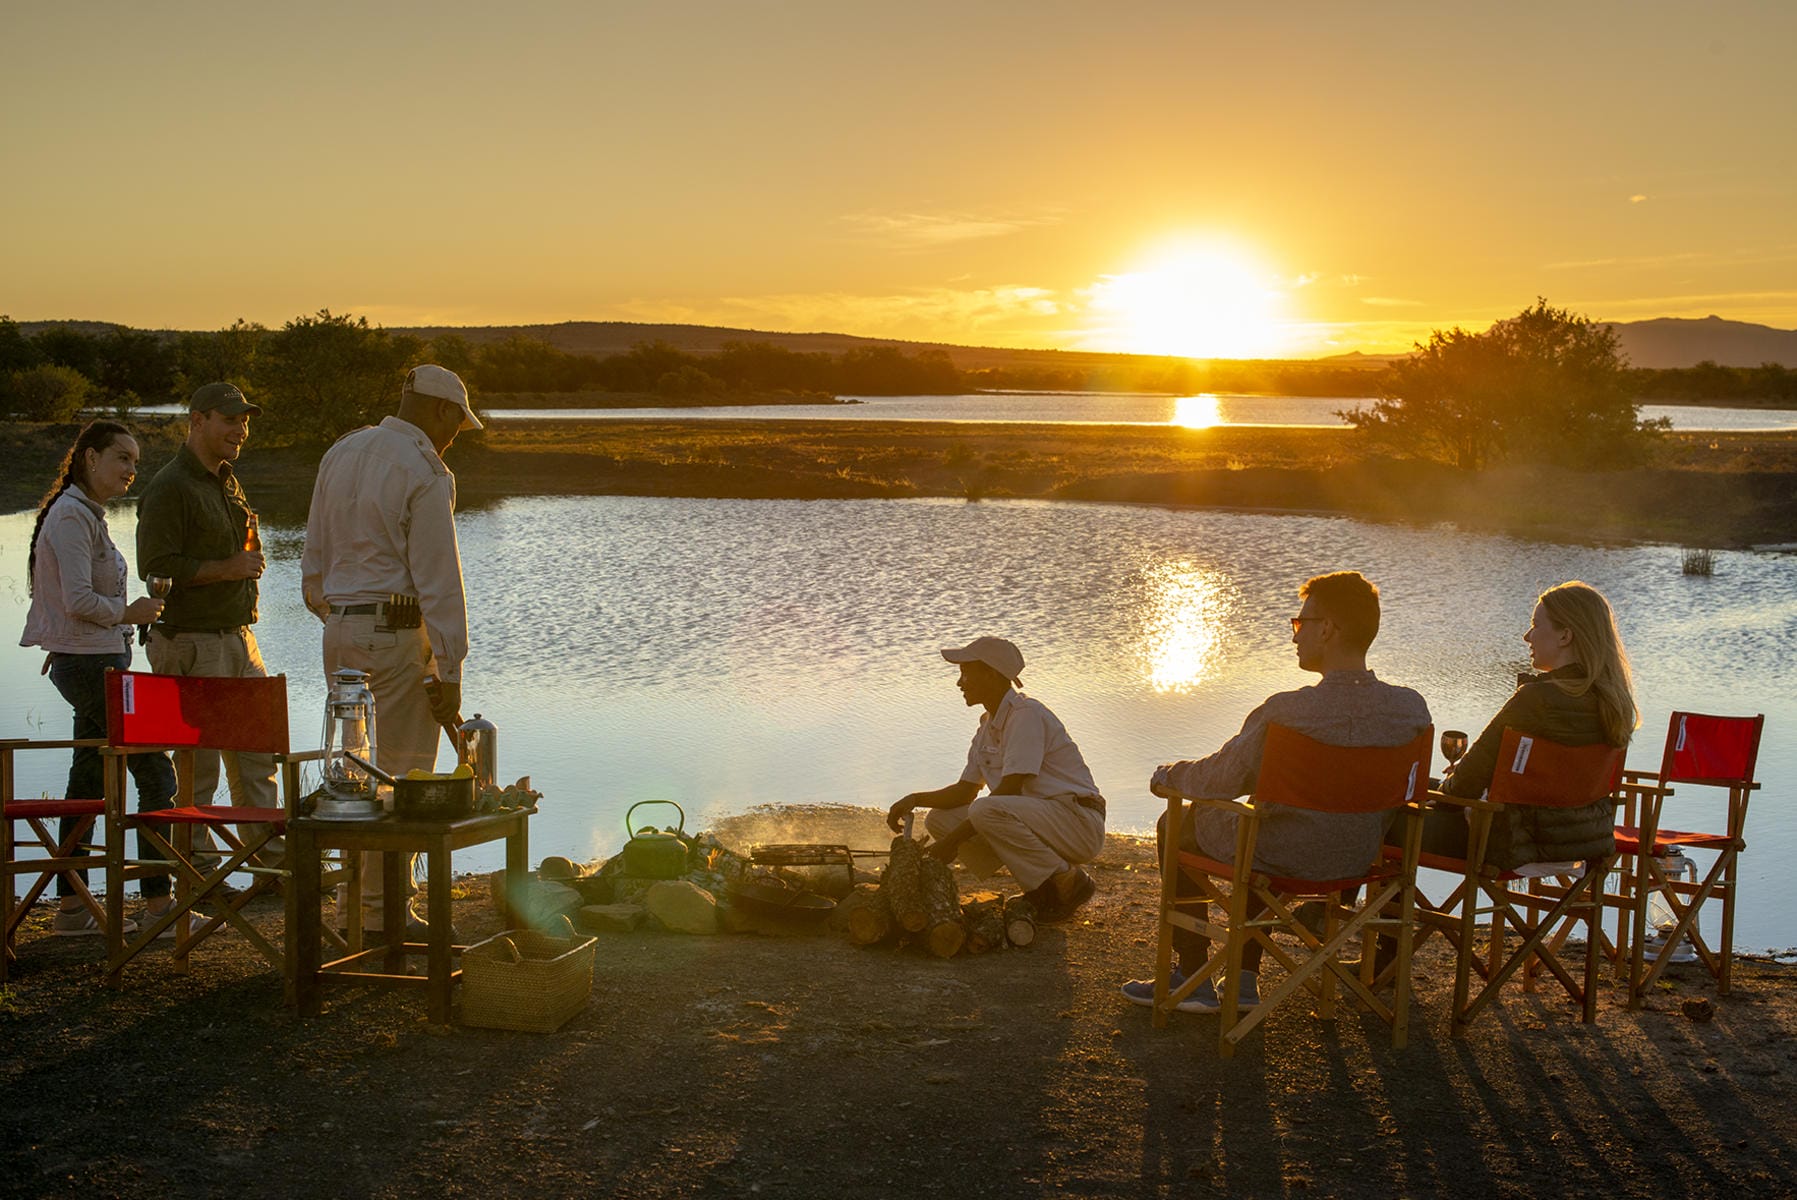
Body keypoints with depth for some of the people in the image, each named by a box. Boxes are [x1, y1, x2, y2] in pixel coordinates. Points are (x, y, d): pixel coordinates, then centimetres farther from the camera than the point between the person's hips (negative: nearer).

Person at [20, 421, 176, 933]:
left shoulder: (87, 514, 16)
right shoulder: (72, 516, -15)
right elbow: (79, 601, -22)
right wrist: (129, 613, -8)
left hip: (94, 663, 10)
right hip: (91, 663, -10)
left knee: (90, 782, 11)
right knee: (154, 772, -8)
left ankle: (72, 907, 16)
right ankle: (159, 904, -5)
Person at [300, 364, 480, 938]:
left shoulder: (341, 453, 13)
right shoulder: (425, 473, -12)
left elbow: (314, 558, 17)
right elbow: (438, 579, -15)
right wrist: (449, 669, -13)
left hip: (340, 630, 8)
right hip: (395, 634, -8)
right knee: (399, 776, -2)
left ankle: (354, 900, 20)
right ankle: (383, 910, 1)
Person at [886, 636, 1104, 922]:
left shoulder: (1026, 714, -16)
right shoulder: (988, 727, 13)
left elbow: (1009, 790, -22)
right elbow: (965, 791, 18)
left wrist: (954, 839, -20)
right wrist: (916, 799, 0)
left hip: (1078, 821, -9)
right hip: (1036, 819, 9)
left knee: (987, 810, -33)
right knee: (939, 820, 1)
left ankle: (1067, 880, -14)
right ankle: (1040, 888, 2)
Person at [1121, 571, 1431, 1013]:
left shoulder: (1286, 712, -28)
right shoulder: (1411, 708, -12)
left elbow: (1218, 781, -15)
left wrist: (1166, 775, 7)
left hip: (1288, 860, -6)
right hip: (1361, 857, 6)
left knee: (1178, 824, 21)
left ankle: (1193, 978, 27)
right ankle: (1245, 978, 34)